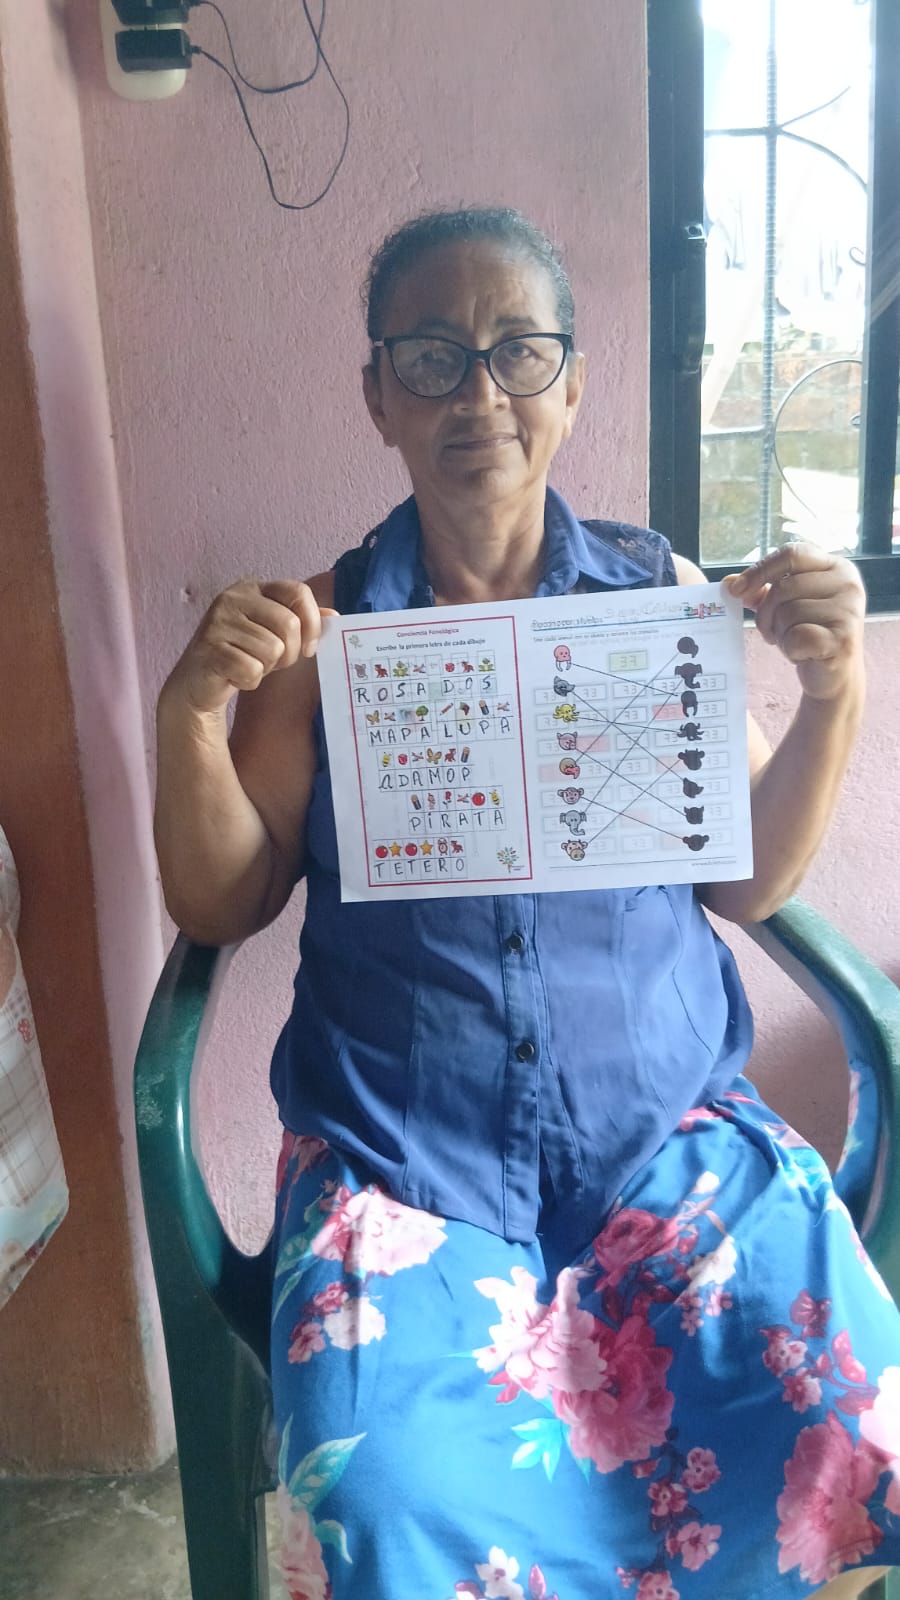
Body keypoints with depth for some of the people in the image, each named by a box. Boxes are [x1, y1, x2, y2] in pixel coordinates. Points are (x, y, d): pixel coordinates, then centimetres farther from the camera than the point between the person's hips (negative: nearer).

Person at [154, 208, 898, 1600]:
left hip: (667, 1113, 2)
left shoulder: (667, 595, 5)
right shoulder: (323, 630, 2)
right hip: (400, 1144, -1)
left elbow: (745, 884, 6)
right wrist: (193, 710, -12)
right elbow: (221, 909, 3)